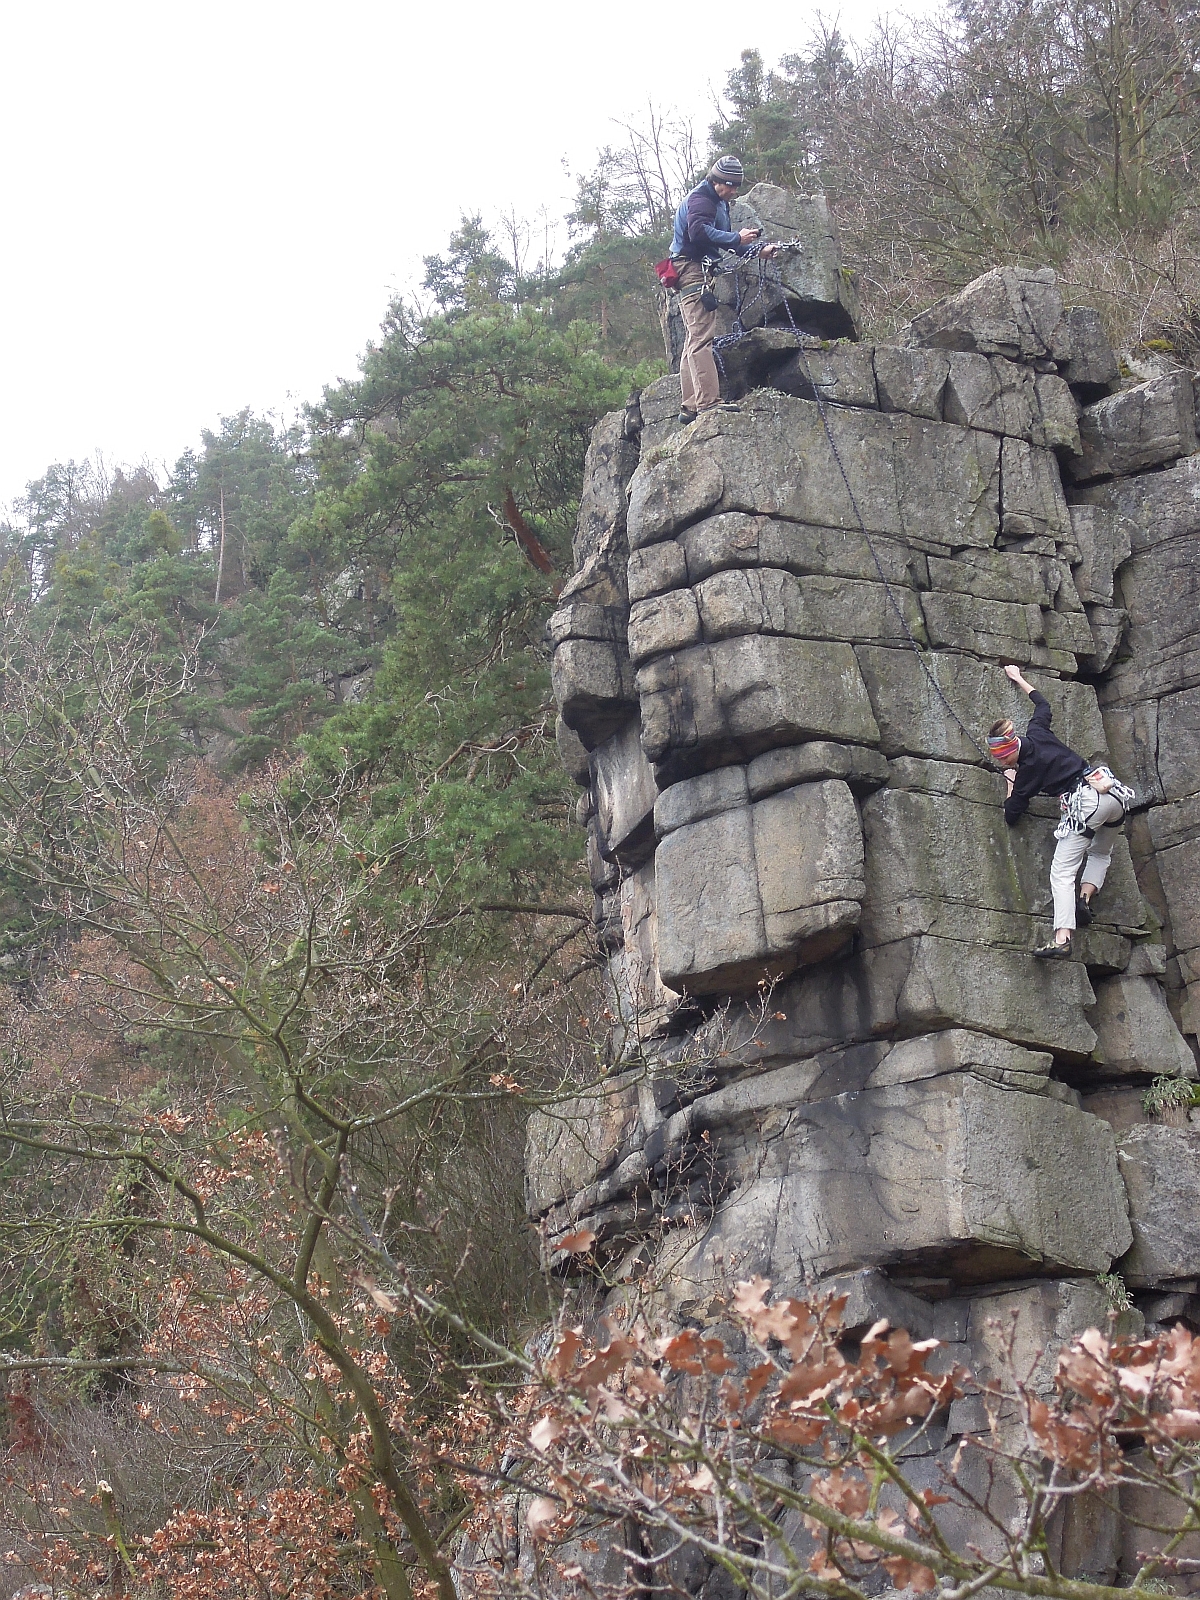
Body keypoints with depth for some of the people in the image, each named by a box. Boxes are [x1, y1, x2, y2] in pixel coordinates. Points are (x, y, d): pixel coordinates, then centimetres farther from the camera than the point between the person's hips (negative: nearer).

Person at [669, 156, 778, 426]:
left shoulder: (719, 202, 23)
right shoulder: (700, 198, -10)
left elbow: (725, 240, 25)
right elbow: (699, 231, -27)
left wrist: (758, 250, 12)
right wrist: (737, 238, -24)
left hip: (699, 271, 11)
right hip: (691, 269, -11)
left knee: (694, 341, 10)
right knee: (702, 337, -19)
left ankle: (689, 407, 12)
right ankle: (708, 402, -27)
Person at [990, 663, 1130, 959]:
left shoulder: (1027, 770, -1)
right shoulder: (1037, 732, 15)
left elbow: (1011, 815, 5)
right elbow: (1043, 704, 38)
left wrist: (1011, 783, 19)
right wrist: (1018, 679, 51)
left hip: (1086, 802, -9)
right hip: (1114, 795, 9)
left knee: (1062, 872, -10)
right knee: (1100, 854, 31)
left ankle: (1061, 939, -23)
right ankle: (1086, 896, 4)